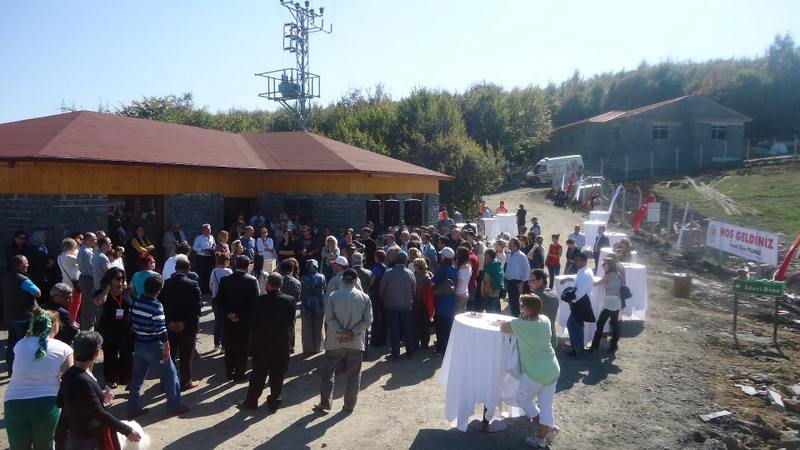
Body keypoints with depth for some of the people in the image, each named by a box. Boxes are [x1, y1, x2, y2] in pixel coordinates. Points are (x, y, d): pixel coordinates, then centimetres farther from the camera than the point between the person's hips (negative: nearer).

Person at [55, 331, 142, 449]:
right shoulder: (83, 381, -27)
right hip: (86, 441, -9)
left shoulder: (71, 373, 1)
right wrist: (127, 431, -20)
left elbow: (60, 402, 13)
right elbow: (99, 414, -26)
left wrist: (100, 398, 12)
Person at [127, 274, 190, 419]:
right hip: (153, 346, -7)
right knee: (170, 374, 7)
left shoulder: (136, 302, 0)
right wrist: (167, 349, -16)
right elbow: (161, 330, -22)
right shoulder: (156, 306, -21)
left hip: (138, 344, 7)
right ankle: (174, 406, 15)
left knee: (137, 376, 16)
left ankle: (133, 409, 23)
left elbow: (133, 322, 9)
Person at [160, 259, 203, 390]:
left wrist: (169, 321, -4)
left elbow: (161, 305, -5)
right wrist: (185, 322, -10)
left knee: (169, 354, 16)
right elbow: (197, 307, -16)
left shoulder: (165, 284, -3)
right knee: (186, 355, 8)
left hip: (170, 325, 3)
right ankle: (185, 382, 16)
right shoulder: (193, 285, -13)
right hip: (188, 326, -3)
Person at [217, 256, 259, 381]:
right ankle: (239, 373, 15)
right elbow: (255, 301, -14)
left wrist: (228, 313, -5)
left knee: (229, 346, 16)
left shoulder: (225, 280, -4)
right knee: (243, 347, 9)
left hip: (229, 319, 3)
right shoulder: (252, 280, -13)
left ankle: (229, 371, 25)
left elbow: (219, 300, -4)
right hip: (245, 319, -3)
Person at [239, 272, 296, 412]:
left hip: (262, 343, -1)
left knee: (258, 374, 12)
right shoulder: (290, 300, -8)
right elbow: (291, 323, -2)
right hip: (282, 343, 1)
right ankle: (274, 402, 18)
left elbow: (252, 323, -6)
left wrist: (257, 334, 11)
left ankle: (251, 401, 21)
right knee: (277, 374, 11)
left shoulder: (259, 300, -13)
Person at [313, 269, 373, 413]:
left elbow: (329, 318, -11)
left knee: (327, 373, 13)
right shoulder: (364, 297, -1)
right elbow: (368, 320, -7)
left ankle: (325, 404, 15)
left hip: (335, 342, 0)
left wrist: (341, 332, -12)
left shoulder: (333, 296, -4)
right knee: (354, 375, 11)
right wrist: (353, 332, -10)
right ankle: (349, 405, 17)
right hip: (356, 342, 1)